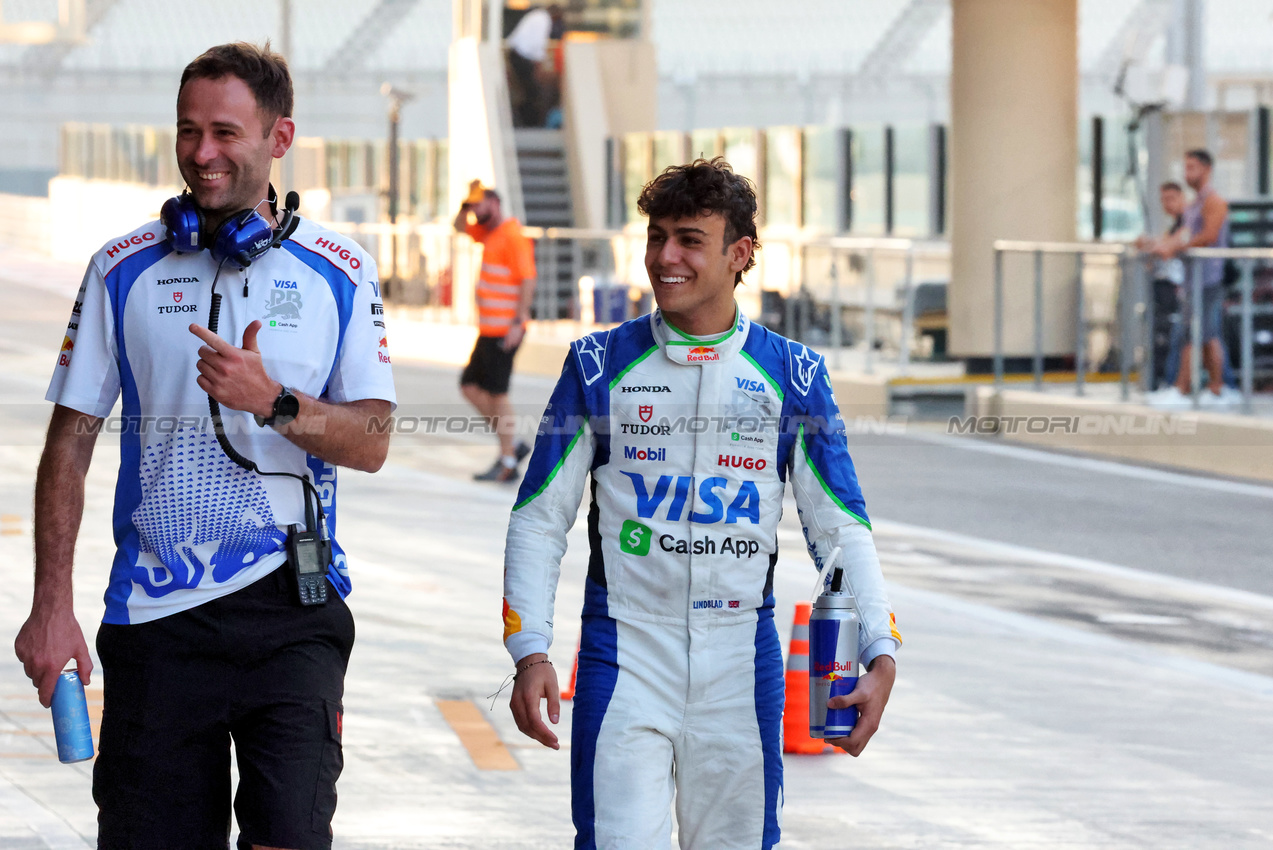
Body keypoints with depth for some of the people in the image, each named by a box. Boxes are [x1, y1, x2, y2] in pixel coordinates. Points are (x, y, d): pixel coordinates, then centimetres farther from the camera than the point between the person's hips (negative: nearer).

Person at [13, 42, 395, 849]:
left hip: (289, 607, -1)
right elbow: (72, 441, 7)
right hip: (155, 612, 1)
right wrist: (51, 604, 0)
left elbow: (371, 443, 0)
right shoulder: (125, 268, 6)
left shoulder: (338, 271, 5)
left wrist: (272, 402, -19)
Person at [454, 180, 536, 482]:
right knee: (470, 386, 11)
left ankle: (507, 463, -3)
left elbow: (528, 280, -20)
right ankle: (512, 446, 14)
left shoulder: (513, 237, -14)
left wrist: (518, 323, -26)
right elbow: (460, 225, 29)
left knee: (496, 394, -7)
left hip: (504, 330, -10)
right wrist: (468, 200, 10)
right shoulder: (490, 233, 15)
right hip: (489, 330, 10)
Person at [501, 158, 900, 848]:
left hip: (741, 661, 1)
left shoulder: (792, 375, 5)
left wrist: (880, 657, -6)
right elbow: (539, 520, 6)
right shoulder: (601, 365, 4)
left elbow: (841, 530, 7)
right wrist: (530, 653, -5)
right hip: (625, 655, -1)